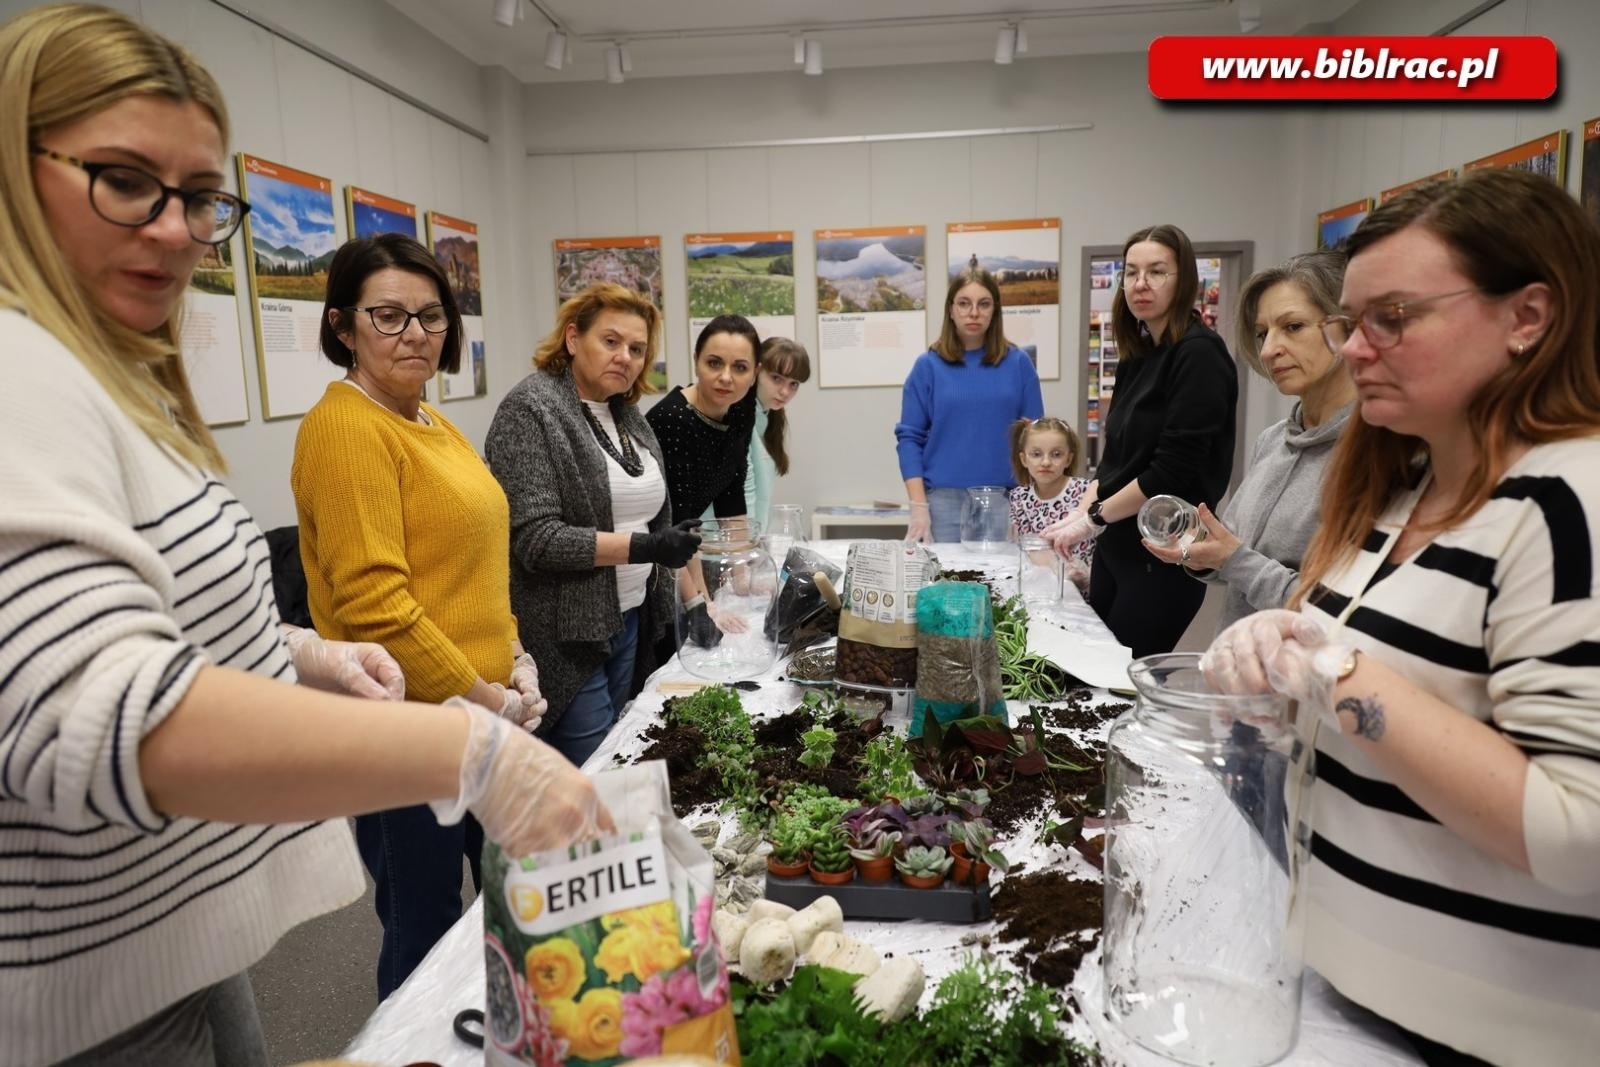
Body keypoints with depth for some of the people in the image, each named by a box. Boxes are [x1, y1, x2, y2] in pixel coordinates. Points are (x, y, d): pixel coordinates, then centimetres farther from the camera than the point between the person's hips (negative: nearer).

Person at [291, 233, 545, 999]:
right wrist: (480, 697, -14)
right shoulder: (346, 428, -16)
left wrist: (516, 662, 6)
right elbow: (373, 606, -22)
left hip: (480, 715, 9)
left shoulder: (430, 421, 11)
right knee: (425, 934, 10)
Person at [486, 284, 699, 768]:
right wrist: (642, 547, -22)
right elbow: (535, 538, -20)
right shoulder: (530, 409, -13)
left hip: (628, 622, 7)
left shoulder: (626, 413, 10)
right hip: (566, 637, -7)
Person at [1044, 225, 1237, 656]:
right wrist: (1082, 512, 0)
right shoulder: (1137, 357, 11)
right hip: (1116, 544, 8)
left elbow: (1174, 469, -19)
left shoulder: (1198, 354, -13)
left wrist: (1094, 518, -12)